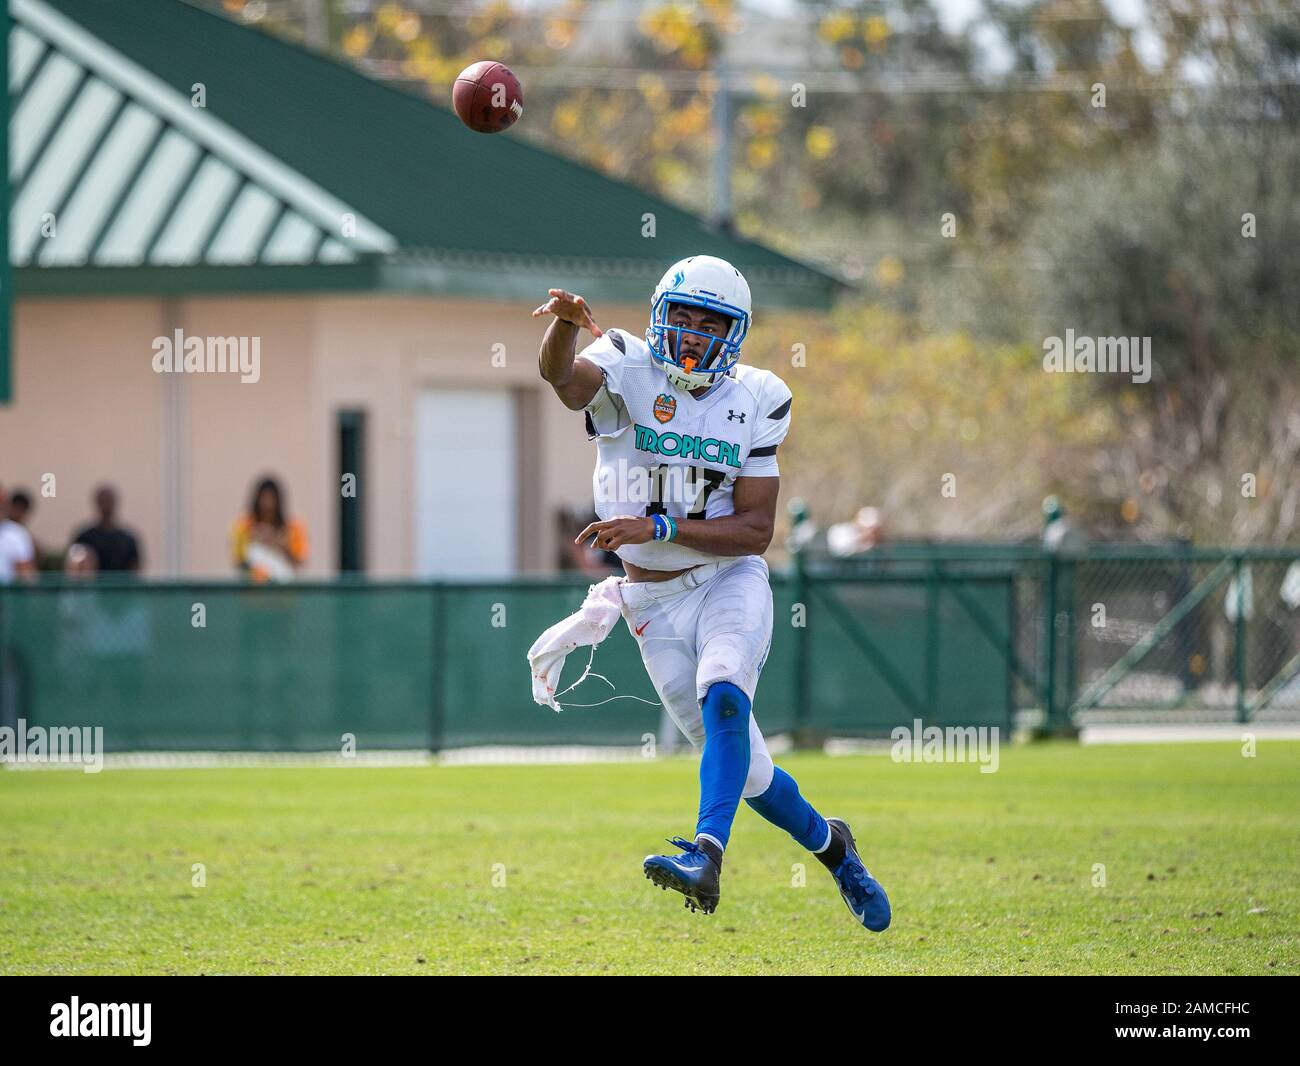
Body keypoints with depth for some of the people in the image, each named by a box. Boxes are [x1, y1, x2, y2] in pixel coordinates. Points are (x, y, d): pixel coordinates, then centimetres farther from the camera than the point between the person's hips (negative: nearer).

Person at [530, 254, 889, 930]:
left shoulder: (754, 401, -3)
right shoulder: (627, 371, -7)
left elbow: (756, 530, -8)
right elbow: (564, 376, -32)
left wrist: (658, 528, -22)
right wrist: (565, 325, -55)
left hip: (730, 580, -1)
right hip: (654, 604, 1)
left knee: (723, 697, -32)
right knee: (748, 770, 7)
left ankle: (706, 858, -43)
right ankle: (829, 844, 34)